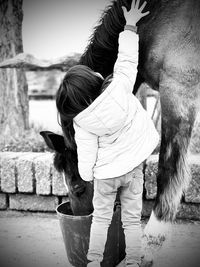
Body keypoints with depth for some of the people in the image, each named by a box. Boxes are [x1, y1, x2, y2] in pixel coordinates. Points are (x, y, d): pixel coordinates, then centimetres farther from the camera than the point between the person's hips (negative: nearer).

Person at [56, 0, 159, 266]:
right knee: (132, 219, 12)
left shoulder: (81, 122, -18)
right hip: (134, 166, 1)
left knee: (101, 217, 17)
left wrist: (87, 176, 10)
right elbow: (127, 58, -9)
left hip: (106, 172, -1)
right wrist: (130, 25, 2)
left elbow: (86, 155, -9)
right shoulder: (119, 87, -22)